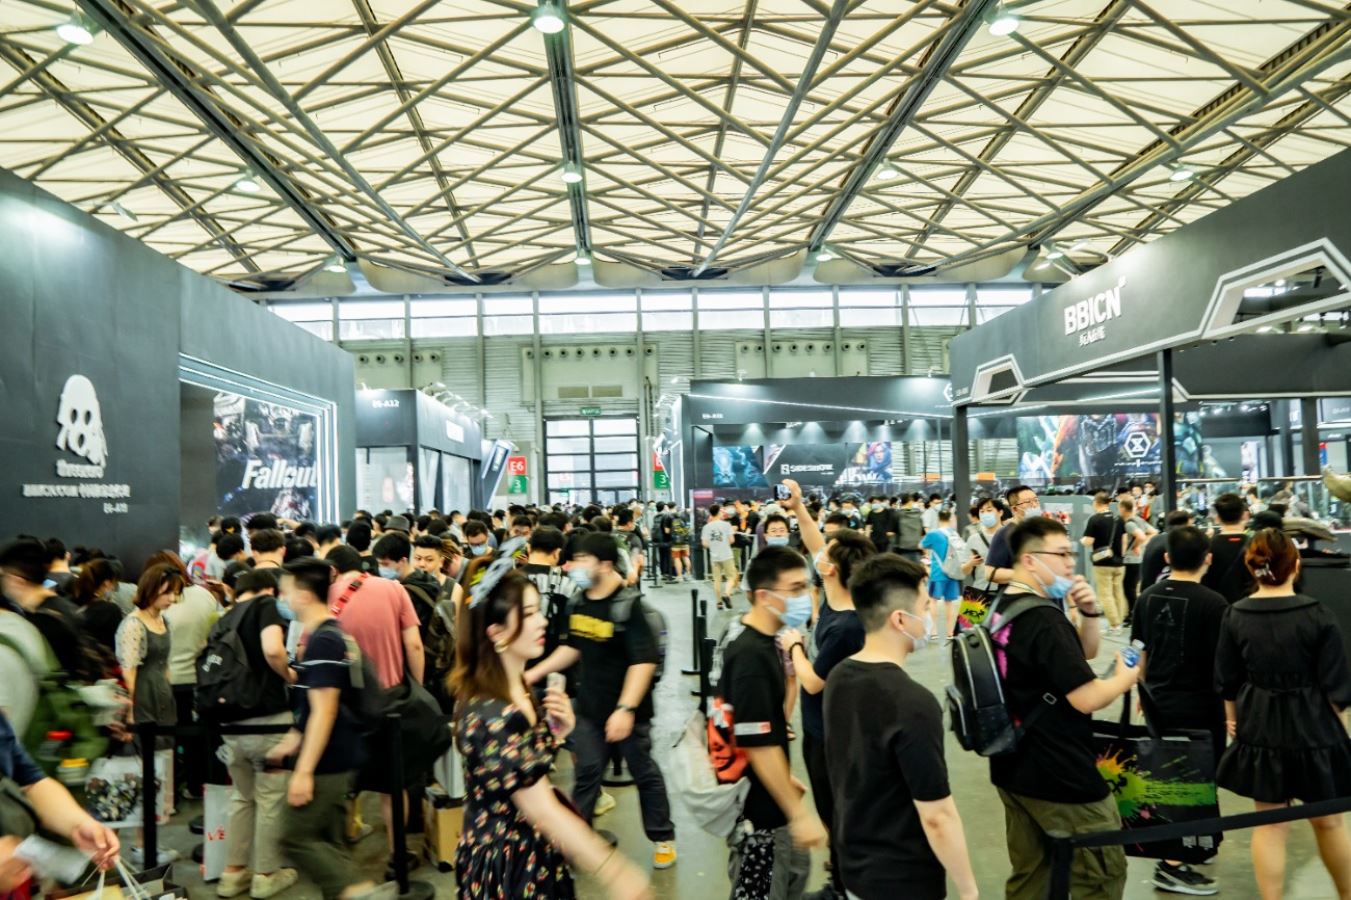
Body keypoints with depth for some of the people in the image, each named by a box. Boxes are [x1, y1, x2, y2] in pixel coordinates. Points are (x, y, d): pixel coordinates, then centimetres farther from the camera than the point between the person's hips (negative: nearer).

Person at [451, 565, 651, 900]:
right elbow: (544, 813, -29)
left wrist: (558, 731, -6)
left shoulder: (518, 689, 2)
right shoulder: (490, 716, -28)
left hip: (533, 851, 9)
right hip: (505, 865, -8)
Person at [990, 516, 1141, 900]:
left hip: (1014, 767, 9)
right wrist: (1126, 678, -4)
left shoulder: (1001, 608, 7)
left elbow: (1084, 652, 14)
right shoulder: (1044, 618, -22)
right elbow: (1086, 699, -22)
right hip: (1059, 775, -9)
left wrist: (1089, 612, -3)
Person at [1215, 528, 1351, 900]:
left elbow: (1227, 682, 2)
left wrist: (1233, 720, 17)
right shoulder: (1318, 615, -14)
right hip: (1311, 728, -2)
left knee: (1268, 824, 10)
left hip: (1259, 729, 2)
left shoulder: (1235, 615, -6)